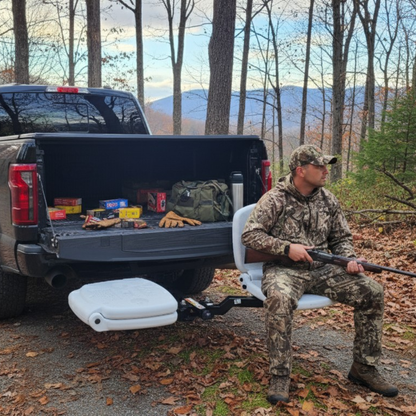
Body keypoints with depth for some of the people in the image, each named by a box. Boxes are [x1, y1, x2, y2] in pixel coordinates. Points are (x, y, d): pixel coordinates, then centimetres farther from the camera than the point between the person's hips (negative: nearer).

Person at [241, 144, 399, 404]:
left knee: (372, 292, -10)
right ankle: (280, 376, -24)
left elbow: (342, 238, 15)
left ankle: (363, 367, 4)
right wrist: (287, 247, -20)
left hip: (322, 270, 5)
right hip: (284, 269, -5)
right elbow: (249, 235, -11)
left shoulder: (328, 200, 8)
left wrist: (350, 259, -7)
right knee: (279, 298, -40)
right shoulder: (275, 200, -8)